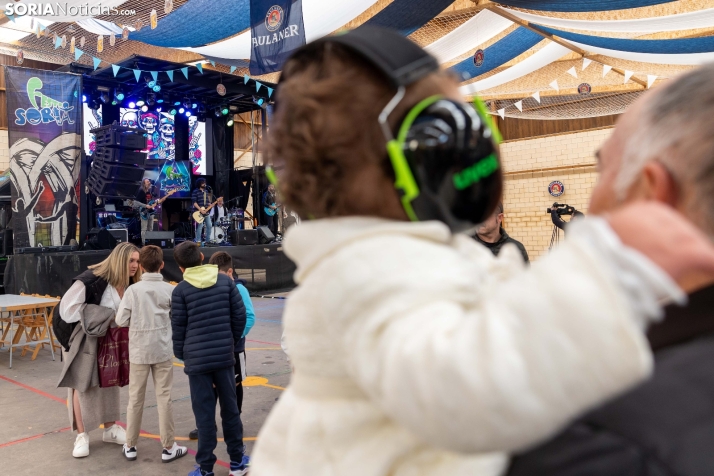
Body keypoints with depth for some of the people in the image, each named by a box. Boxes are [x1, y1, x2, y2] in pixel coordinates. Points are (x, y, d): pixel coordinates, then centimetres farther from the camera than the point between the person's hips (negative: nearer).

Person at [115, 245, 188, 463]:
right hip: (163, 350, 0)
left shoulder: (133, 290, -7)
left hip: (139, 351, 0)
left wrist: (137, 321, 11)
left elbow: (121, 320, -8)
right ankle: (168, 447, 11)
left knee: (135, 399, 12)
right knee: (164, 398, 5)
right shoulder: (169, 289, -6)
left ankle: (130, 446, 23)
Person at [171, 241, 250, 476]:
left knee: (205, 414, 6)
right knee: (230, 408, 14)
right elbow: (240, 315, 1)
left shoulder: (181, 289, -5)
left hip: (197, 359, -2)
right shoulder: (225, 281, 1)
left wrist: (181, 354, 12)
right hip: (225, 356, 2)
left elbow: (178, 326, -3)